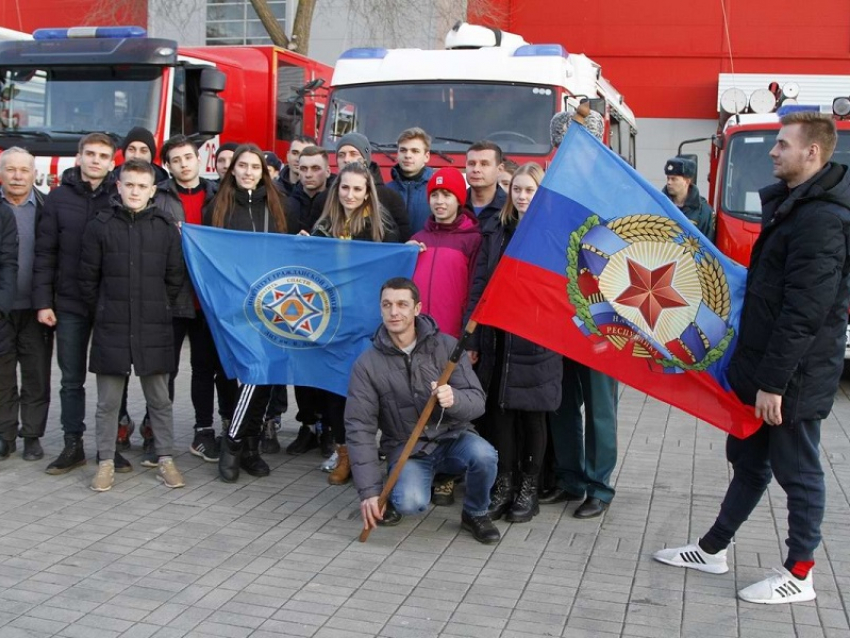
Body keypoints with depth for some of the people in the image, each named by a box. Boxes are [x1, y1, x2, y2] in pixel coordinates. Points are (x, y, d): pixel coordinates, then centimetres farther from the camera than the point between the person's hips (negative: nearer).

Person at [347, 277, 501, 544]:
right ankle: (396, 494, 8)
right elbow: (360, 427, -9)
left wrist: (454, 400, -34)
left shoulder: (446, 346, -6)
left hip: (452, 439, 2)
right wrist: (369, 490, -16)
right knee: (411, 502, -30)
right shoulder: (367, 364, -7)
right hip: (407, 449, -1)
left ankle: (475, 514, 0)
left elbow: (477, 401, -8)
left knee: (483, 454, -31)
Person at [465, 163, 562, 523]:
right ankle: (504, 483, 20)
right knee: (500, 411, 7)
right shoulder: (496, 231, 9)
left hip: (536, 341, -3)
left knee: (532, 414, 6)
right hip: (497, 337, 3)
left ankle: (528, 487, 20)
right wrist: (473, 339, 4)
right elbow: (479, 286, 8)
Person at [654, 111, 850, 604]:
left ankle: (800, 575, 19)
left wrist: (775, 382, -23)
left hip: (794, 375, -9)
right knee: (749, 461, 17)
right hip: (762, 365, 9)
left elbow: (804, 312, -24)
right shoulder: (793, 205, 12)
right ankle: (713, 550, 29)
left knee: (798, 471, 4)